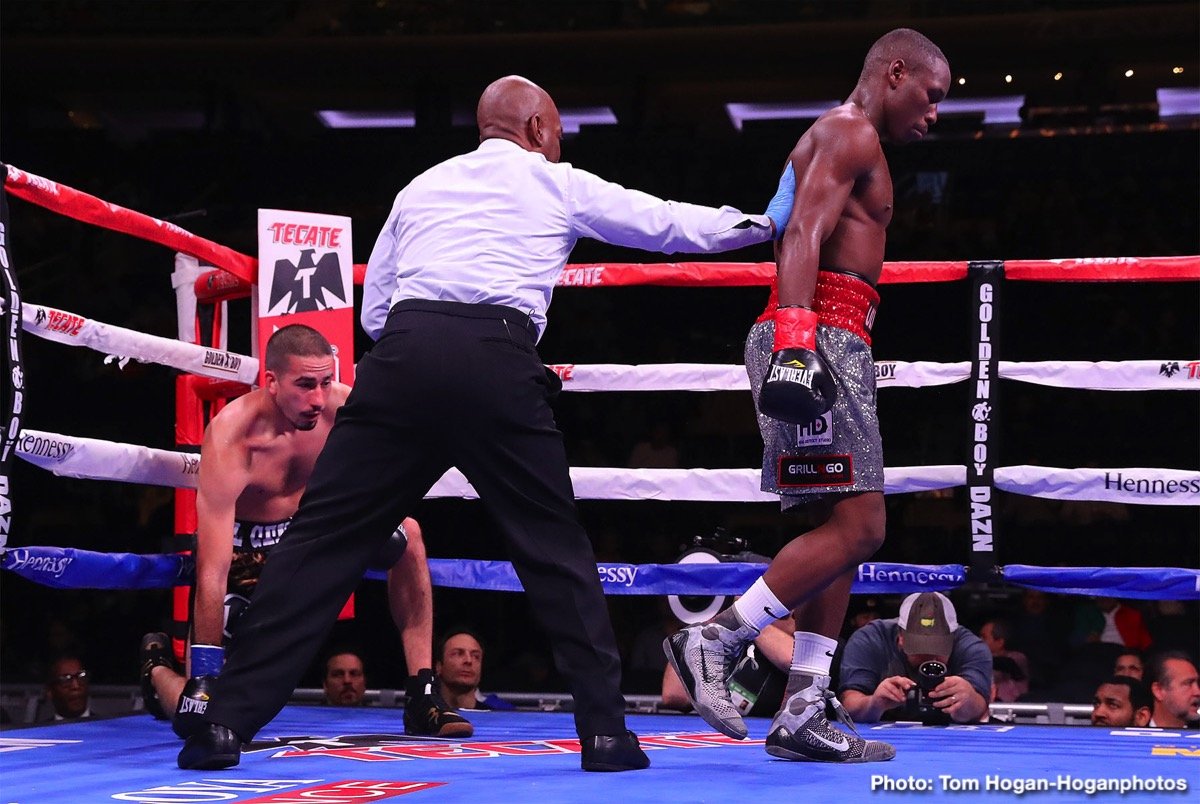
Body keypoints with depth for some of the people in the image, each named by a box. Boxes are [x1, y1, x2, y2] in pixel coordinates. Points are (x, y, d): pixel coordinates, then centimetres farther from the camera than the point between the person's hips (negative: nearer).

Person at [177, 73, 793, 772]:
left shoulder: (422, 186, 27)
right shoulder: (556, 184, 20)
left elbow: (373, 311, 26)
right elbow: (667, 223, 29)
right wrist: (765, 223, 43)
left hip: (404, 348, 2)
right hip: (497, 361, -2)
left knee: (325, 536, 2)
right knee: (557, 550, 11)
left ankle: (228, 722, -4)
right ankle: (605, 730, 11)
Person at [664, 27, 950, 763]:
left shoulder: (839, 140, 28)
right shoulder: (852, 132, -4)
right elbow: (803, 236, -18)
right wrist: (796, 342, -29)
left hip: (819, 343, 11)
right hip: (820, 337, -11)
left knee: (843, 531, 7)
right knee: (858, 526, -13)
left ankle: (803, 712, 5)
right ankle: (715, 640, -12)